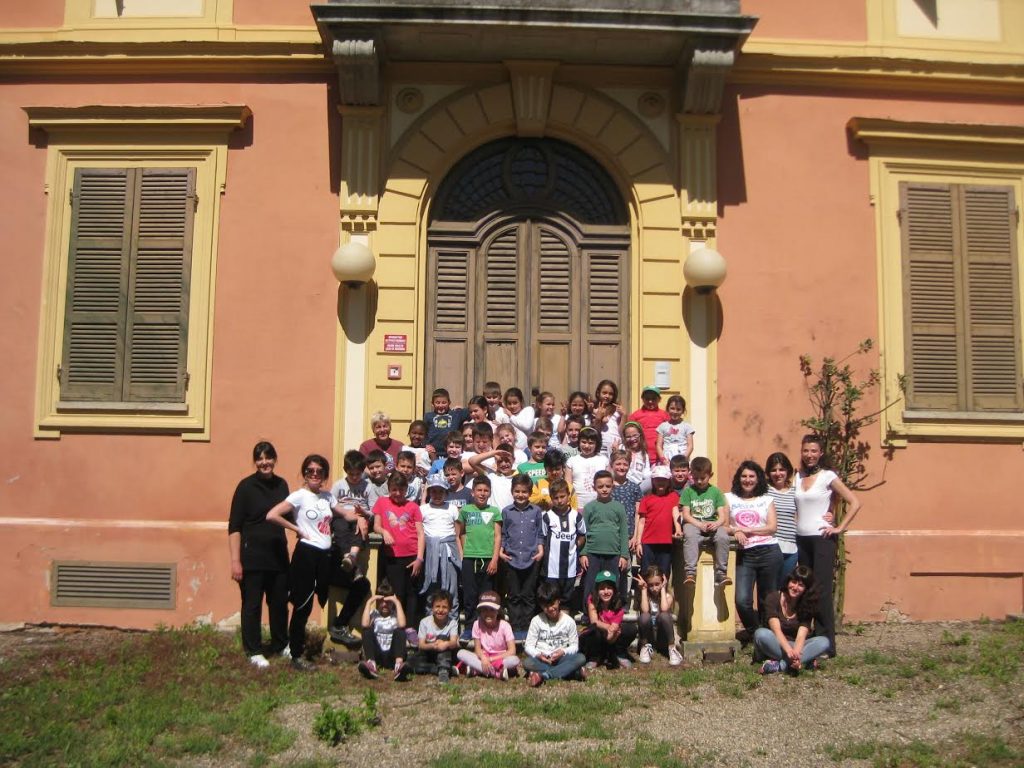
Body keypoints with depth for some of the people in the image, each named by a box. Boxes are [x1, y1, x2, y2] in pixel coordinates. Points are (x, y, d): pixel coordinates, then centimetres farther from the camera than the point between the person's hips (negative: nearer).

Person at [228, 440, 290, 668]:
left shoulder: (281, 485, 6)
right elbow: (234, 526, -10)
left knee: (280, 603, 14)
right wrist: (235, 561, -14)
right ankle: (254, 652, 16)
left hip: (279, 555, 5)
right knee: (252, 605, 4)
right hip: (252, 557, -5)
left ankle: (281, 645, 31)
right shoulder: (246, 486, -8)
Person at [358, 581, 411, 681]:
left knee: (399, 631, -23)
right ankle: (371, 664, -44)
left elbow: (402, 625, -17)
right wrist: (369, 602, -8)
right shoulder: (374, 614, 10)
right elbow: (365, 625, -14)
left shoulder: (396, 614, 9)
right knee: (368, 630, -20)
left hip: (392, 656, -1)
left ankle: (398, 665, -47)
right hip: (376, 655, 1)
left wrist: (398, 603, -11)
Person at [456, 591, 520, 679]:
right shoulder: (477, 624, -9)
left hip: (501, 658, -2)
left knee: (515, 660, -35)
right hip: (484, 658, 2)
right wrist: (483, 658, -29)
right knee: (461, 653, -23)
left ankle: (477, 669, -27)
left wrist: (491, 659, -21)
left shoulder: (504, 625, -14)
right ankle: (498, 673, -31)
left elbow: (512, 651, -17)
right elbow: (477, 648, -6)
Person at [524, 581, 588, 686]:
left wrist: (563, 652, -17)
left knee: (581, 658, -28)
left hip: (561, 659, 1)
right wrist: (538, 655, -21)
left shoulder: (568, 621, 3)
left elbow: (574, 646, 4)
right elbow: (528, 646, 0)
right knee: (527, 663, -34)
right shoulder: (537, 620, 2)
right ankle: (574, 672, -32)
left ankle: (542, 675, -33)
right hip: (542, 660, -1)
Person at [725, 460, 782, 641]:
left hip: (769, 552, 0)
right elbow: (724, 526, 3)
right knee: (742, 600, -13)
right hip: (744, 554, 0)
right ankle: (753, 631, 13)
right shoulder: (729, 498, 11)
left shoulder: (766, 500, 12)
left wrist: (746, 530, -9)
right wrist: (736, 532, -17)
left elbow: (772, 527, 1)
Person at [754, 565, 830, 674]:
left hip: (796, 646, 3)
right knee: (761, 634, -35)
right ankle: (805, 661, -34)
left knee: (824, 642, -25)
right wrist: (788, 650, -42)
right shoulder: (773, 598, -11)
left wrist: (796, 653, -41)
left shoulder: (807, 605, -4)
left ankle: (780, 665, -35)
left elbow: (801, 635, -19)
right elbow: (776, 629, -24)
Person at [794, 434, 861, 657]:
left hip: (822, 538, -5)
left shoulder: (828, 477, -5)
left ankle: (826, 644, -2)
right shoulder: (796, 477, 10)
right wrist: (795, 521, 5)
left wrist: (840, 528, -10)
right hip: (801, 539, 5)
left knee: (821, 591, -8)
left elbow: (855, 503, -8)